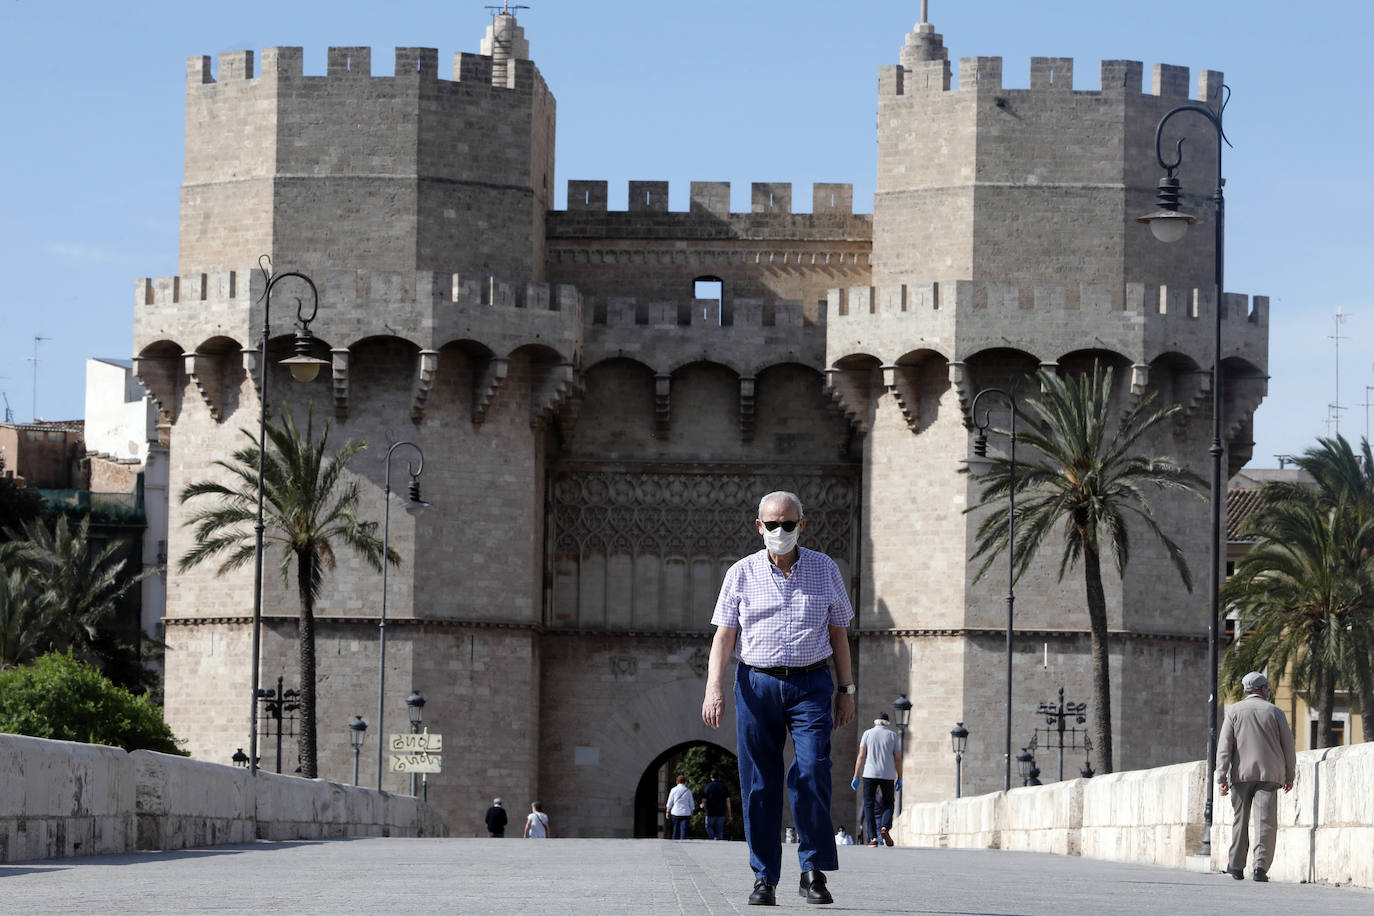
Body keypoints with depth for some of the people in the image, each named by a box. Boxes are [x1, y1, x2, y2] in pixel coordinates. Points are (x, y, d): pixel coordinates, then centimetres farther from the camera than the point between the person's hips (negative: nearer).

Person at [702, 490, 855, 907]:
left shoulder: (825, 569, 8)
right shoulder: (742, 574, 5)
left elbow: (838, 633, 14)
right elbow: (723, 634, 2)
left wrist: (846, 689, 11)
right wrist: (714, 688, -9)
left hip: (810, 684, 0)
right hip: (756, 684, 0)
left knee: (812, 774, -14)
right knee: (759, 783, -1)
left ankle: (814, 873, -6)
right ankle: (764, 878, 4)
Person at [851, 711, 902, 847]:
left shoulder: (868, 734, 5)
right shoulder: (893, 735, 7)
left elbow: (861, 756, 0)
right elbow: (898, 759, 3)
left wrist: (856, 776, 2)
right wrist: (899, 779, 8)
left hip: (870, 775, -1)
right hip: (888, 775, 1)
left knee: (869, 806, 3)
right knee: (888, 804, 13)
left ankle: (873, 838, -6)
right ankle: (885, 828, -14)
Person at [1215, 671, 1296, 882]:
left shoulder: (1234, 711, 4)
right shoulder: (1274, 712, 6)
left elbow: (1225, 745, -3)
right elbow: (1288, 745, 7)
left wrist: (1221, 777, -6)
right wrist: (1289, 776, 17)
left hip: (1241, 773, 1)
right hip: (1268, 774, -1)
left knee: (1240, 820, 12)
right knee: (1266, 822, -5)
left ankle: (1237, 867, 14)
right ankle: (1261, 866, -18)